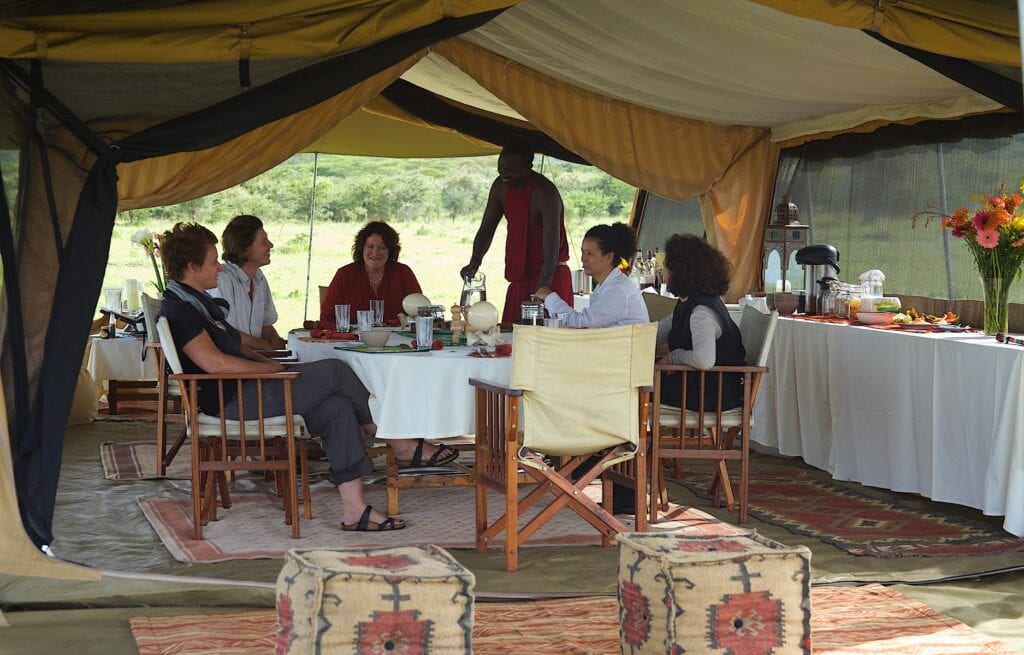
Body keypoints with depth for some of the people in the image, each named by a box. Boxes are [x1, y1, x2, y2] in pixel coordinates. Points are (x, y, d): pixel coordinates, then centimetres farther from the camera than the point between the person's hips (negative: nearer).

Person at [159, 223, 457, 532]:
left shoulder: (198, 302, 20)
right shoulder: (178, 311, -14)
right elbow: (214, 362, -24)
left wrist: (266, 361, 8)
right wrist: (269, 367, -14)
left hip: (247, 392, 11)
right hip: (233, 401, -11)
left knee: (337, 407, -5)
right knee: (335, 371, -12)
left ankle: (354, 509, -8)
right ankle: (400, 443, 4)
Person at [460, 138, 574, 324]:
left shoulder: (545, 194, -20)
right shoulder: (501, 186, 2)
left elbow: (552, 253, -24)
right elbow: (486, 229, 12)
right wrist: (475, 261, -8)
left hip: (550, 277, -7)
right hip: (520, 277, 7)